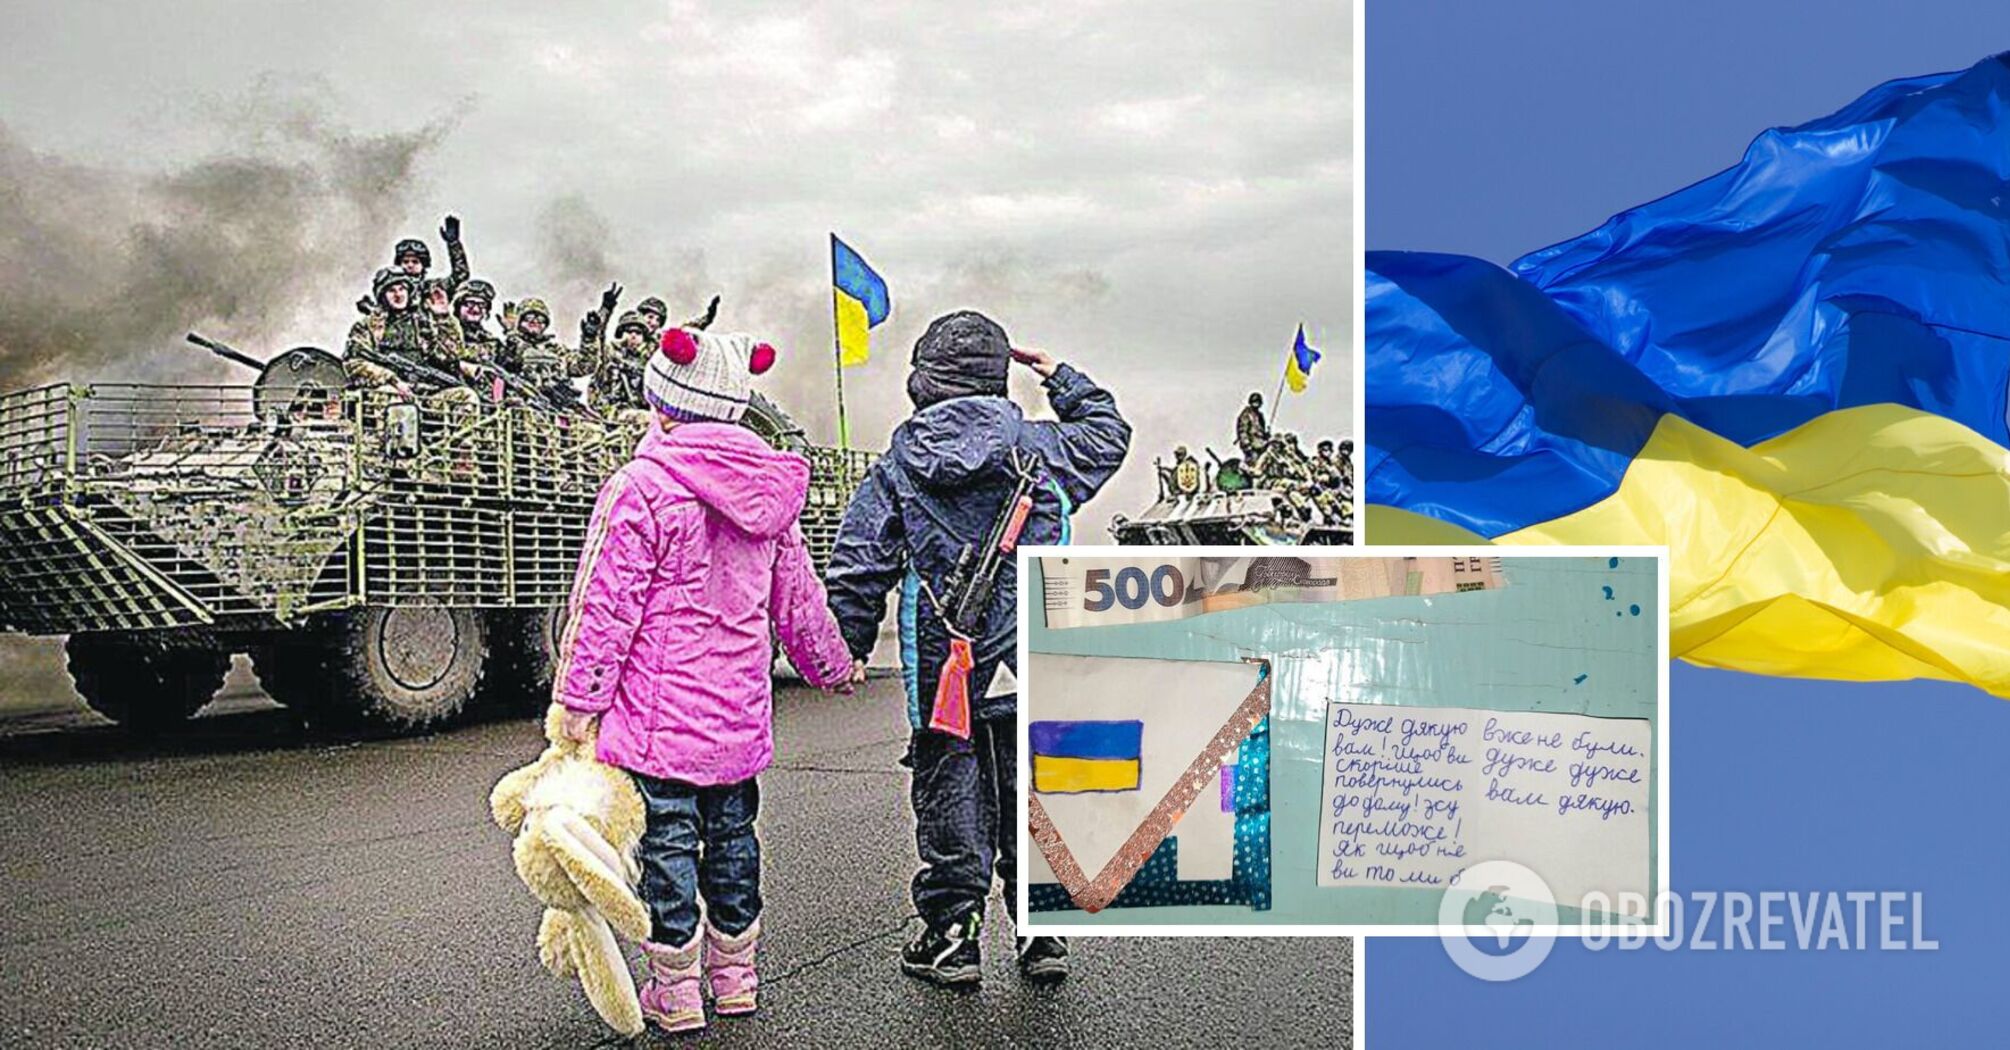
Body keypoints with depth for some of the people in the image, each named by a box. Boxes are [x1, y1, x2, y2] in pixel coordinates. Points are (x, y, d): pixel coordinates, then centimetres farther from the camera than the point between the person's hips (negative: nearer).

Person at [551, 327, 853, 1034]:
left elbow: (607, 604, -14)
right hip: (740, 710, 6)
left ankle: (675, 990, 10)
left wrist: (581, 697, -8)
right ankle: (734, 975, 27)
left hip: (660, 710, -6)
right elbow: (797, 597, 15)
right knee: (731, 832, 16)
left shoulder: (641, 487, -13)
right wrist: (831, 663, 30)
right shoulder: (767, 493, 7)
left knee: (667, 838, 2)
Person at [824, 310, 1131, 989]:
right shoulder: (1044, 447, 0)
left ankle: (951, 935, 14)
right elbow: (1109, 434, 21)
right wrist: (1060, 377, 31)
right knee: (1032, 790, 12)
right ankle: (1043, 933, 18)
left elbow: (856, 569, 0)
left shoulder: (897, 468, -1)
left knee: (948, 792, 9)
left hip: (943, 665, -1)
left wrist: (851, 647, 10)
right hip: (1037, 665, 1)